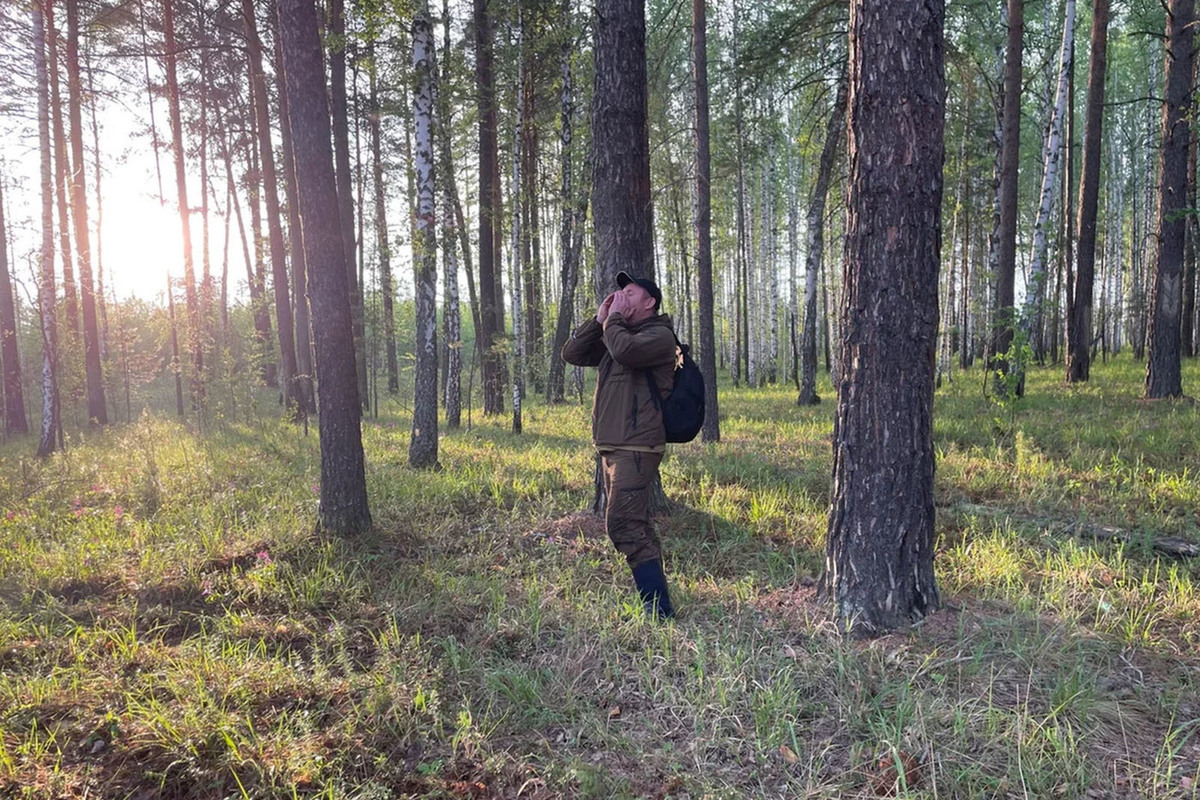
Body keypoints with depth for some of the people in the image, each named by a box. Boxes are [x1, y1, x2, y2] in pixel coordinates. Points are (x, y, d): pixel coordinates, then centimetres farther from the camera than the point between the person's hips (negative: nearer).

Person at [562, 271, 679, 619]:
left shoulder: (659, 335, -6)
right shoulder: (616, 334, 21)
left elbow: (626, 351, -26)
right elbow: (572, 353, 13)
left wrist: (614, 318, -9)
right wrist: (599, 319, 5)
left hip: (636, 447, -10)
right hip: (611, 446, 10)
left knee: (623, 524, -16)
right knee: (635, 524, 13)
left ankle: (658, 605, -12)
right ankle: (653, 599, 21)